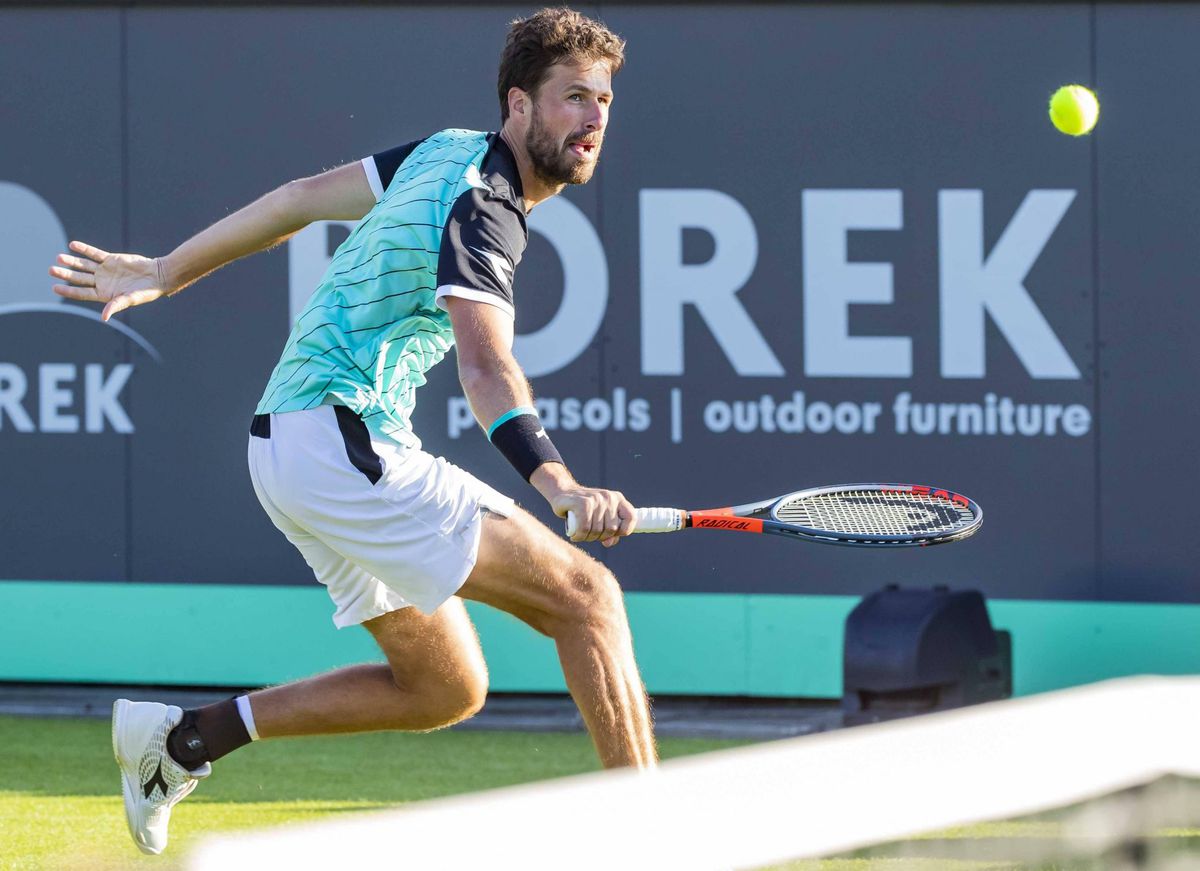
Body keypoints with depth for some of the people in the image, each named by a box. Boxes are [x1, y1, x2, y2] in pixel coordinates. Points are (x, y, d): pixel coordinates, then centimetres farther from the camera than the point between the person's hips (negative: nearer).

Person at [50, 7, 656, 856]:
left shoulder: (448, 152, 12)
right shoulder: (482, 206, -17)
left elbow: (303, 196, 22)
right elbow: (487, 369, -33)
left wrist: (164, 272, 31)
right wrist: (561, 488, -48)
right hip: (341, 439, -10)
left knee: (446, 689, 14)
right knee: (586, 593, -17)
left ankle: (183, 736, 15)